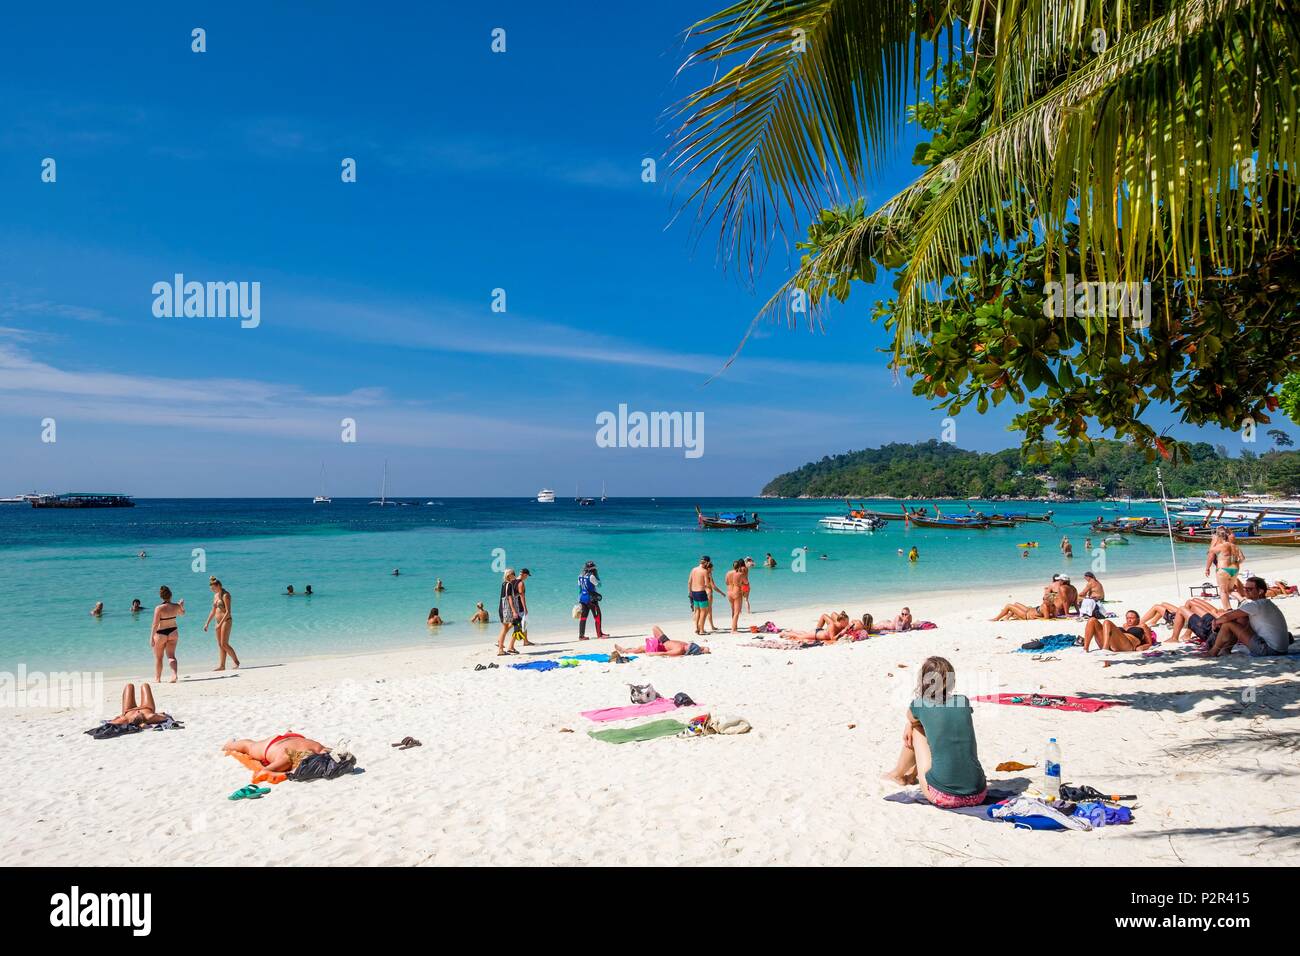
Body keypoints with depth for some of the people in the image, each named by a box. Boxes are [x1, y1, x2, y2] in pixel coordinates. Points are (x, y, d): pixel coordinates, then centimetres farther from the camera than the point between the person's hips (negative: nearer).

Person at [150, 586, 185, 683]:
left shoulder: (159, 608, -19)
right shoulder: (176, 606, -6)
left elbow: (155, 624, -19)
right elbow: (182, 614, 17)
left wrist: (151, 637, -13)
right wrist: (182, 606, 35)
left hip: (161, 634, -3)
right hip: (173, 632, 3)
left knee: (158, 657, 14)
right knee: (171, 656, 7)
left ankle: (157, 678, 26)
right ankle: (175, 674, -15)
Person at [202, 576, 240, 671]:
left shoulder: (225, 595, -13)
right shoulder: (216, 595, 13)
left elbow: (228, 612, -19)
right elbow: (213, 611, 19)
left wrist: (220, 624, -22)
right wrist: (207, 623, 15)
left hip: (226, 621, -9)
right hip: (219, 622, 9)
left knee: (224, 644, -11)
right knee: (220, 645, 5)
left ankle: (236, 662, -3)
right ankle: (222, 665, 5)